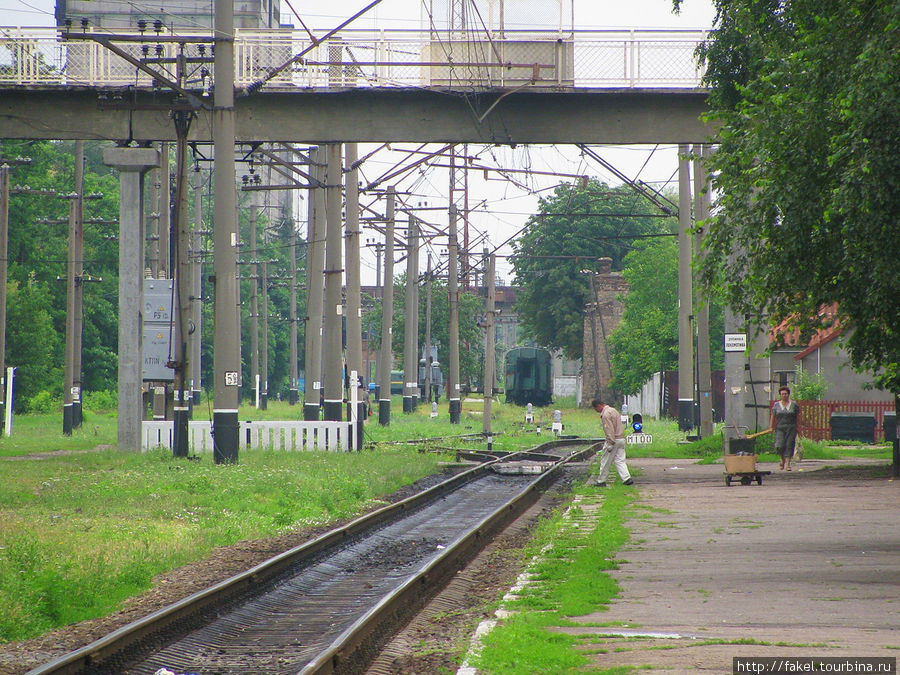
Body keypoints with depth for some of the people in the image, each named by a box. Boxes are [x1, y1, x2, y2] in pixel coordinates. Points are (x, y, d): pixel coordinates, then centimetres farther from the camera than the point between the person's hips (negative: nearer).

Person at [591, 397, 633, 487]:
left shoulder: (605, 414, -15)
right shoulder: (613, 410, 15)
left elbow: (609, 430, -21)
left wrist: (610, 444, -21)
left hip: (613, 440, -9)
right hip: (621, 439, 9)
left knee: (605, 462, 2)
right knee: (620, 460, 8)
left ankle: (601, 481, 9)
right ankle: (627, 478, -3)